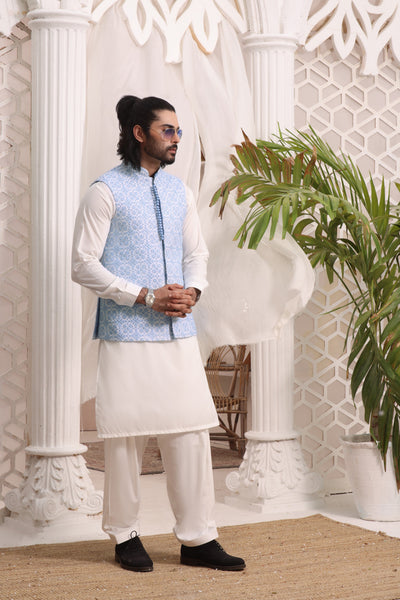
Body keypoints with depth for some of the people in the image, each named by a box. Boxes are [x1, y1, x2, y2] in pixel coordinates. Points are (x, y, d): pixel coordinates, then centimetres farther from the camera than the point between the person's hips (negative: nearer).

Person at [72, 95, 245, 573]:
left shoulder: (179, 192, 14)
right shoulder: (106, 191, -5)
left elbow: (196, 251, 22)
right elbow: (83, 264, -9)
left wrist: (192, 290, 0)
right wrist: (146, 296, -15)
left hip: (179, 332, 6)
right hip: (126, 334, -5)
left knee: (191, 430, 3)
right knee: (126, 434, 2)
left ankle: (197, 539, 12)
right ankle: (125, 537, 18)